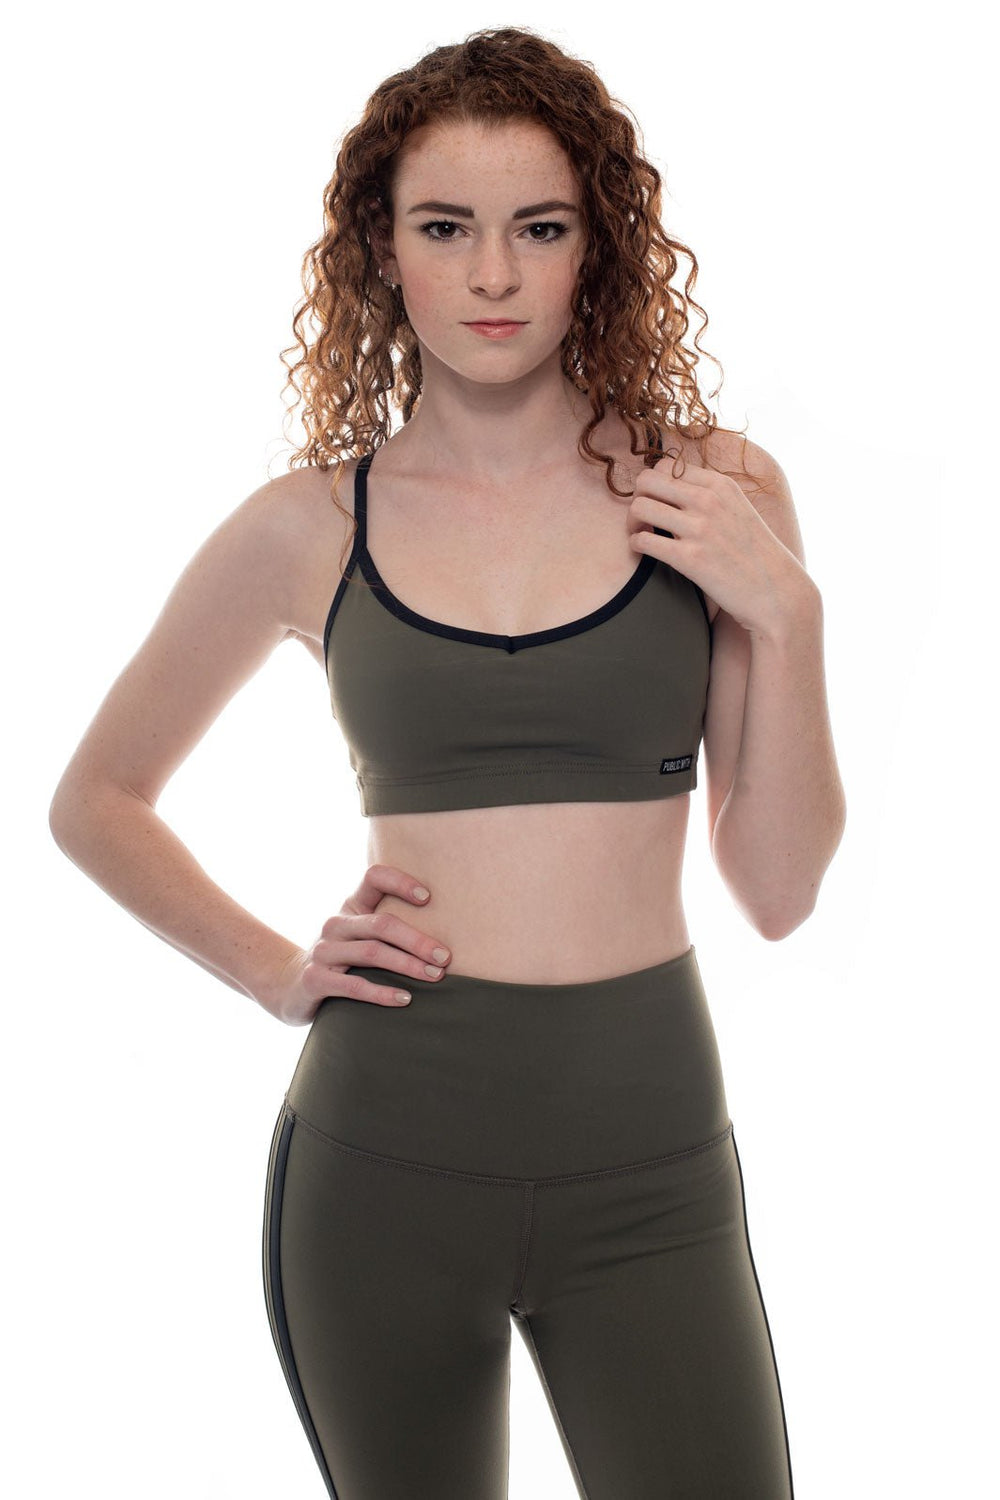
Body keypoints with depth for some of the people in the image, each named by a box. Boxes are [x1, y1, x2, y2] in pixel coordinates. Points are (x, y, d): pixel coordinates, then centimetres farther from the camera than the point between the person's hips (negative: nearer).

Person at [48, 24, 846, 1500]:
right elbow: (97, 799, 13)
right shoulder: (310, 529, 0)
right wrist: (278, 972, 1)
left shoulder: (717, 496, 0)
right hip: (386, 1157, 0)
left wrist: (784, 612, -9)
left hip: (649, 1163, 0)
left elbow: (777, 888, 1)